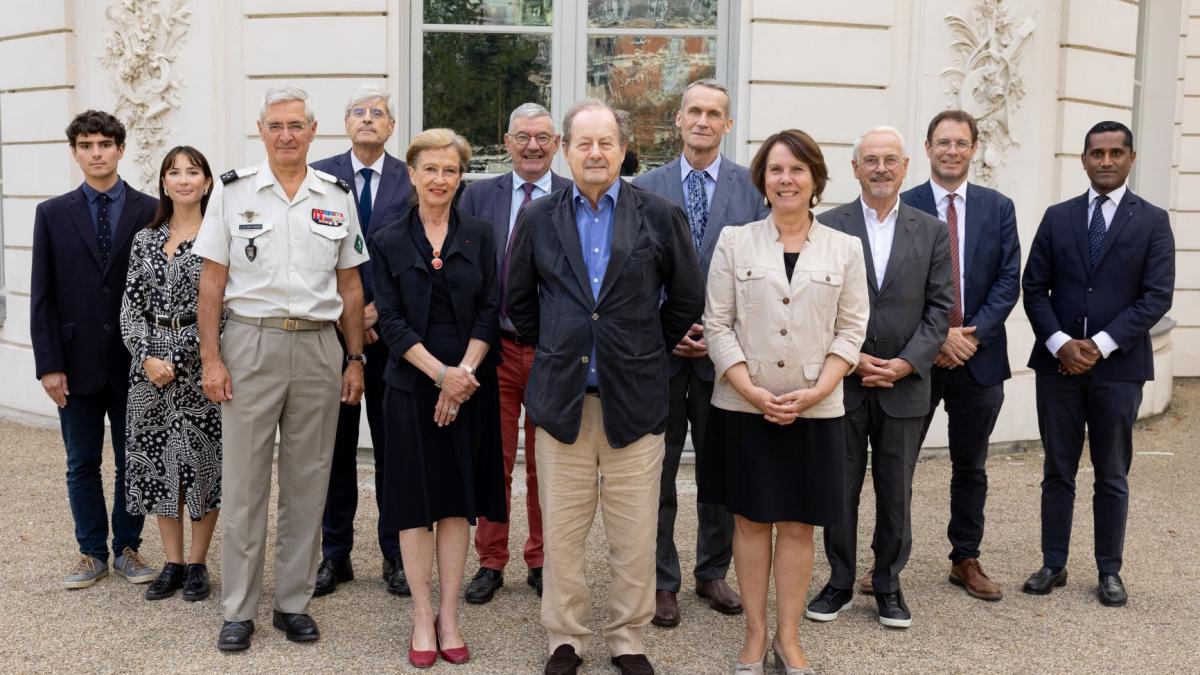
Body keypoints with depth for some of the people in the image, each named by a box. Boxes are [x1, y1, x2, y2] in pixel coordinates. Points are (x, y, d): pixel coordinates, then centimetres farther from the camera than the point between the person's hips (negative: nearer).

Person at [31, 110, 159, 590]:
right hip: (77, 360, 1)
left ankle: (127, 549, 23)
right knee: (82, 465, 10)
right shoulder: (52, 214, 3)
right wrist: (48, 364, -5)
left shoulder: (149, 212, 0)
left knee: (133, 462, 8)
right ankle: (92, 552, 23)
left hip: (133, 361, -1)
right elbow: (42, 295, 1)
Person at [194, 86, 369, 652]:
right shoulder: (232, 191, 2)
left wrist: (355, 359, 6)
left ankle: (293, 602, 20)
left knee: (307, 481, 8)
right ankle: (238, 610, 13)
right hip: (250, 343, -2)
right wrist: (210, 359, -6)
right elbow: (212, 282, 0)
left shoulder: (337, 197, 8)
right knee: (243, 481, 2)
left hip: (318, 346, 2)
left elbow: (350, 286, 11)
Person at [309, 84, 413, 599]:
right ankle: (335, 554, 19)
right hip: (331, 330, 1)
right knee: (336, 446, 8)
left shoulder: (412, 181, 2)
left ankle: (396, 555, 16)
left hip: (391, 330, 0)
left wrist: (380, 310, -10)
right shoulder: (319, 177, 4)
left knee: (393, 446, 6)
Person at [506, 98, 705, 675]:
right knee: (561, 534, 7)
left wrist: (645, 352, 9)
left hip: (634, 396, -1)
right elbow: (519, 299, 16)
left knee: (635, 538, 5)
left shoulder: (661, 216, 0)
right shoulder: (538, 219, 5)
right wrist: (553, 348, 13)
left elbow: (686, 299, 8)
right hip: (561, 396, 1)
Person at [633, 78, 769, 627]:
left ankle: (713, 573, 28)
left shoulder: (753, 188, 1)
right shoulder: (645, 189, 3)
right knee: (657, 472, 7)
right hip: (659, 349, 0)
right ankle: (662, 580, 20)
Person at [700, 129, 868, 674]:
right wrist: (751, 390, -12)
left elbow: (851, 328, 2)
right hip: (744, 407, 0)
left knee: (799, 525, 7)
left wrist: (817, 390, -11)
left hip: (815, 411, 1)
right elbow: (716, 324, -1)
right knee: (751, 519, 7)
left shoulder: (844, 248, 5)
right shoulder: (734, 242, 2)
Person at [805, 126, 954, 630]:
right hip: (842, 381, -1)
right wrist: (852, 359, -11)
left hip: (905, 384, 1)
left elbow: (940, 308, 1)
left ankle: (888, 584, 23)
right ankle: (840, 582, 22)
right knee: (840, 488, 8)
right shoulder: (829, 226, 1)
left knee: (896, 492, 9)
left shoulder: (932, 232, 5)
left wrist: (906, 363, -11)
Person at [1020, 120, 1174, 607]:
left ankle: (1109, 572, 19)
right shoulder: (1057, 217, 7)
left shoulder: (1152, 221, 1)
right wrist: (1060, 343, -10)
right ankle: (1053, 564, 18)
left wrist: (1100, 345, -14)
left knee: (1112, 475, 8)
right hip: (1058, 362, 2)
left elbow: (1157, 296, -6)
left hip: (1118, 366, -2)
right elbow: (1034, 288, 4)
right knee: (1058, 471, 9)